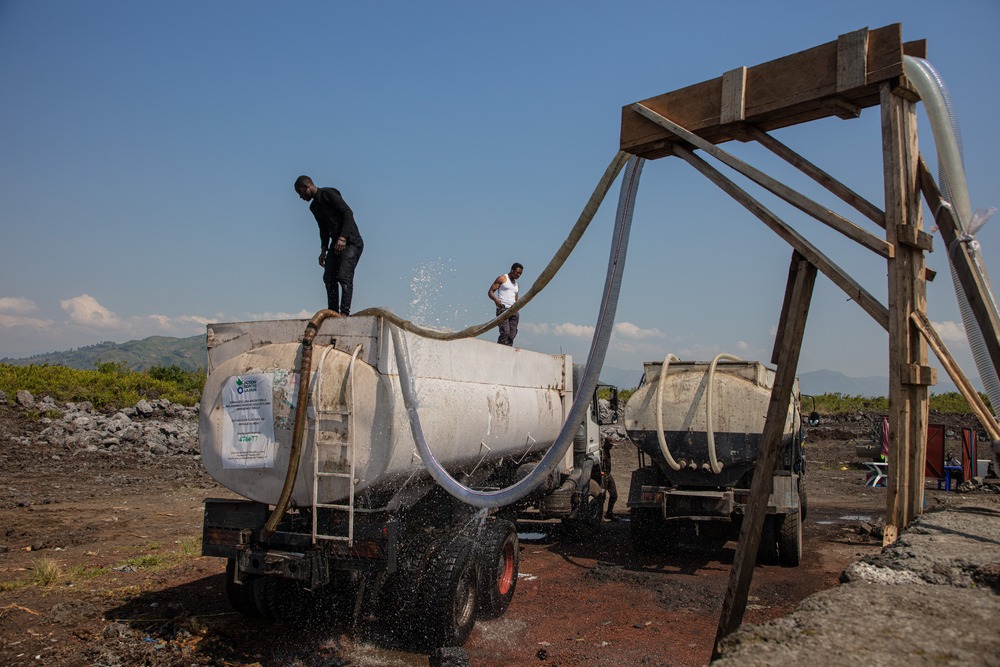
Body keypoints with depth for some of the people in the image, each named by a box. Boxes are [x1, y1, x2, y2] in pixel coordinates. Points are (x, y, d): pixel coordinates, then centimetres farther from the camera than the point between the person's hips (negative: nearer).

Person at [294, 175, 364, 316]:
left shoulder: (328, 193, -10)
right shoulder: (314, 207, 17)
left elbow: (348, 212, -19)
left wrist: (343, 237, -27)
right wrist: (324, 249, 12)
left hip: (351, 241, -9)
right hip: (336, 242, 9)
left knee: (344, 276, -19)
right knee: (328, 277, 2)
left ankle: (345, 313, -21)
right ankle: (333, 313, 6)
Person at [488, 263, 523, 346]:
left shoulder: (516, 283, 24)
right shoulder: (502, 279, 6)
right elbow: (490, 291, 0)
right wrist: (496, 300, -20)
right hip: (503, 309, -6)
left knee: (512, 334, -5)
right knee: (505, 332, -20)